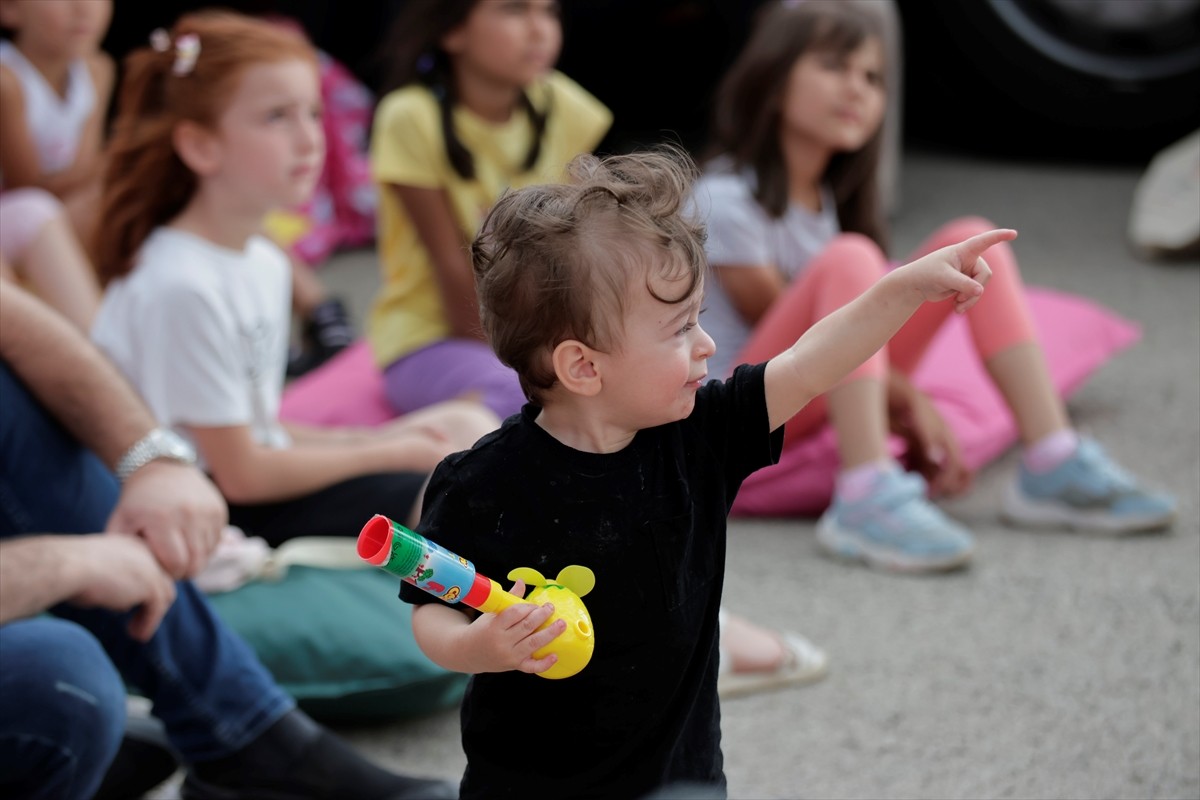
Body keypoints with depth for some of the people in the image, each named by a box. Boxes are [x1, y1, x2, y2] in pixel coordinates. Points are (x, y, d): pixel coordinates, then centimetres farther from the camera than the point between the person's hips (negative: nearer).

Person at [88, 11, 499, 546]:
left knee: (463, 423, 3)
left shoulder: (264, 263, 8)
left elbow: (252, 433, 13)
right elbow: (240, 473, -19)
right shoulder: (182, 286, -22)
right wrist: (394, 453, -9)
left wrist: (377, 438, 1)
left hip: (258, 485, 10)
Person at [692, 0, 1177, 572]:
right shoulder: (726, 199, -14)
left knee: (971, 241, -4)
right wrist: (909, 401, -11)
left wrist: (918, 418, -10)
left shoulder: (829, 198, 10)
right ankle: (865, 501, -43)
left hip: (834, 398, 8)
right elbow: (781, 324, -14)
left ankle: (1053, 468, -13)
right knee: (849, 257, -31)